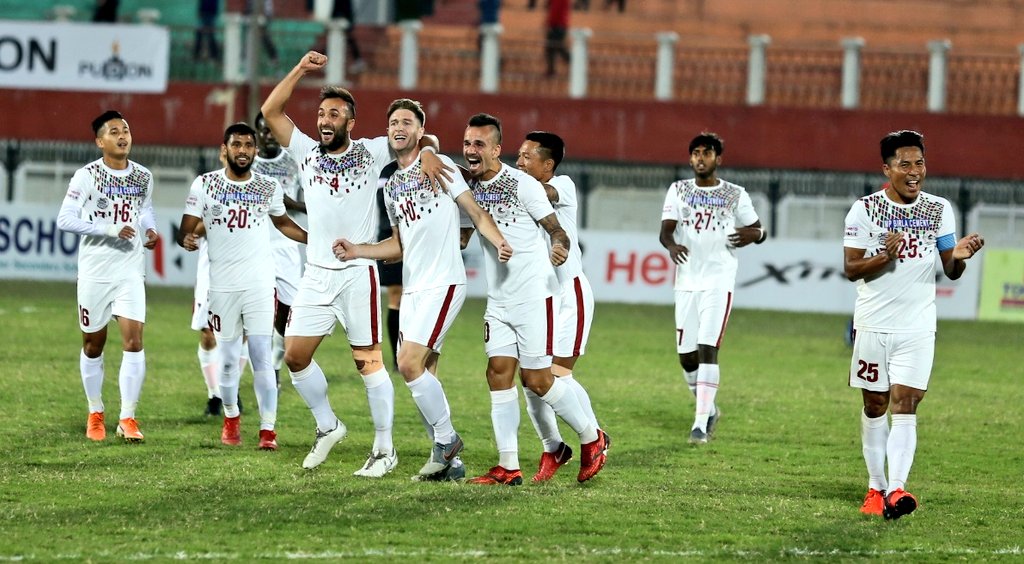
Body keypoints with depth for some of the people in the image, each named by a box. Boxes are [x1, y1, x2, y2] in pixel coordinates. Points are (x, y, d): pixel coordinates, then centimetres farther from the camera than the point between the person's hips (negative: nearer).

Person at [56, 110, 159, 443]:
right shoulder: (87, 176, -8)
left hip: (131, 271, 2)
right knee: (93, 345, 8)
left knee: (133, 341, -11)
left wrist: (150, 229, 3)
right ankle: (95, 415, 25)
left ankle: (127, 418, -8)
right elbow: (64, 220, -15)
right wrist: (110, 230, -22)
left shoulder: (143, 177, 6)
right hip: (94, 273, -2)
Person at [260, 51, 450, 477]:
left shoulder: (370, 153, 1)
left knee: (368, 361, -4)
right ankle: (327, 426, 21)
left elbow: (415, 134, 4)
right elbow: (270, 112, 6)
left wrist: (426, 151, -19)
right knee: (295, 355, 2)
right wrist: (301, 70, -2)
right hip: (316, 274, 4)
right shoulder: (306, 152, 9)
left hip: (357, 273, -4)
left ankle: (385, 448, 3)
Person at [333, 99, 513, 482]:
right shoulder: (391, 186, 19)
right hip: (412, 288, 8)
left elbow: (475, 212, -3)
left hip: (443, 282, -8)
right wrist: (356, 252, 10)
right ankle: (450, 462, 10)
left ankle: (446, 440, -2)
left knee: (410, 363, -17)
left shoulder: (438, 166, -1)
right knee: (422, 372, 5)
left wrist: (499, 242, -21)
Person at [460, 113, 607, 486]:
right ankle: (508, 466, 1)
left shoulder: (522, 185, -13)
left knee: (535, 379, -3)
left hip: (533, 296, -6)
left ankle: (591, 438, 17)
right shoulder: (468, 189, 5)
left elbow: (555, 228, -10)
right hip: (498, 300, 6)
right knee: (499, 374, -1)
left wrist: (559, 247, -32)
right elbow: (460, 239, 17)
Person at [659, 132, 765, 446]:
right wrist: (671, 245, -25)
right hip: (687, 281, 3)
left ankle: (701, 424, -16)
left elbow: (759, 231, 13)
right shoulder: (679, 191, 9)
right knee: (687, 355, 5)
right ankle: (709, 410, 29)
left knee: (708, 348, -15)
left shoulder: (735, 196, 5)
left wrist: (753, 234, -13)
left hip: (718, 281, -3)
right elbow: (665, 230, -1)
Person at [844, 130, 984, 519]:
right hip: (873, 325, 0)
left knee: (905, 405, -11)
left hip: (917, 326, 0)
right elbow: (850, 269, -4)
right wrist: (885, 256, -22)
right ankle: (876, 486, 19)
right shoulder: (864, 210, -3)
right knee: (875, 406, 7)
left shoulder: (939, 209, 5)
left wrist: (959, 256, -16)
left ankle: (896, 490, -21)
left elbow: (951, 271, 7)